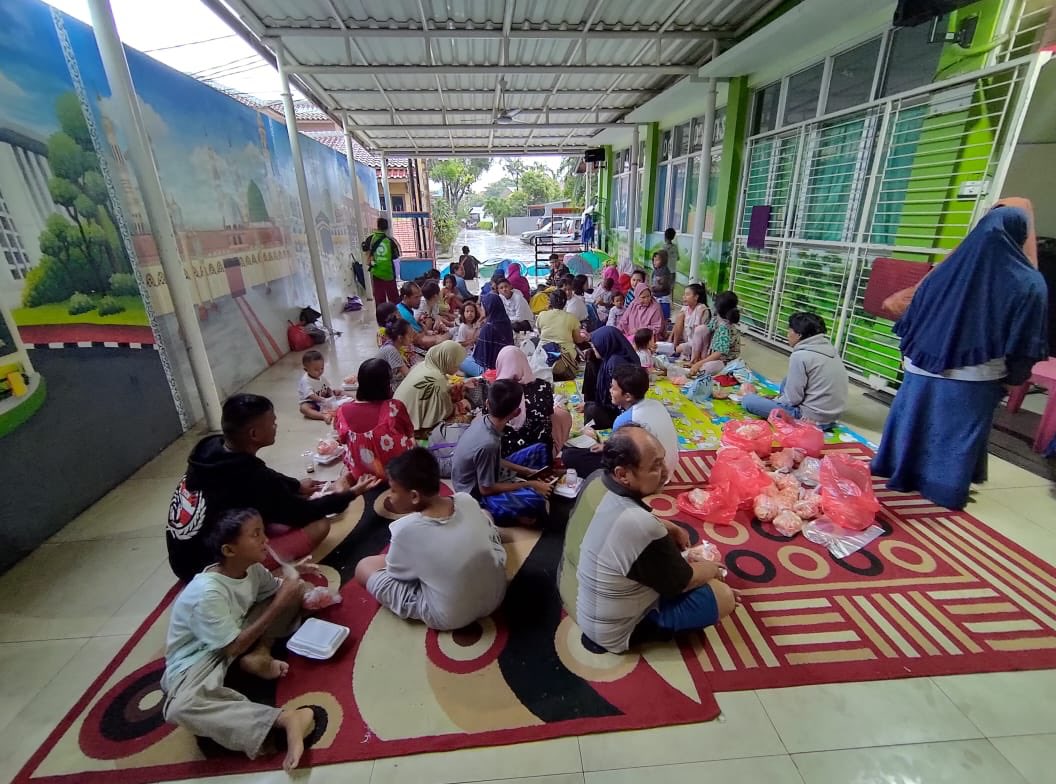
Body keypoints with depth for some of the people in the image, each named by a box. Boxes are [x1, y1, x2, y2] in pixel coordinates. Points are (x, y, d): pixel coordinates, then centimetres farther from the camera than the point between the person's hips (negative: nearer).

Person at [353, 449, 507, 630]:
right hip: (497, 595, 4)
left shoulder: (406, 529, -25)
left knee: (364, 567, 5)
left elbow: (394, 571, -5)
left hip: (449, 618, -4)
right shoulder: (467, 500, -14)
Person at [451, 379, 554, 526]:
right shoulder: (487, 444, -36)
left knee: (540, 450, 8)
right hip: (477, 492, -8)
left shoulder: (483, 420, -11)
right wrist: (529, 484, -16)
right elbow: (486, 488, -23)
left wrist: (527, 471, 2)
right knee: (535, 500, -34)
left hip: (483, 474, 8)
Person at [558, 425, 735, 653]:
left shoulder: (595, 480, -16)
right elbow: (682, 582, -17)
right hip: (611, 632, -7)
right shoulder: (643, 530, -39)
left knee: (667, 543, 19)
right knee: (724, 596, -2)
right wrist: (712, 569, 2)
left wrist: (669, 527, 0)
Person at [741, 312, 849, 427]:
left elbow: (792, 398, -16)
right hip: (831, 415, 8)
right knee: (787, 381, 26)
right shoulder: (829, 349, 5)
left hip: (812, 418, -8)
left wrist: (775, 400, 4)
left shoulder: (800, 356, -20)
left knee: (748, 400, -10)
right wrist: (780, 397, 16)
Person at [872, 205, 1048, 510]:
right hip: (974, 380, -3)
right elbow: (1026, 343, -6)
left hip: (923, 369, 3)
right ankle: (946, 488, 19)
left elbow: (911, 320, 6)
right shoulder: (1029, 283, -7)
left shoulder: (946, 270, 2)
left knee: (916, 423, 15)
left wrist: (910, 355, 18)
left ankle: (902, 475, 27)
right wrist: (1012, 378, 9)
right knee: (959, 434, 9)